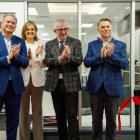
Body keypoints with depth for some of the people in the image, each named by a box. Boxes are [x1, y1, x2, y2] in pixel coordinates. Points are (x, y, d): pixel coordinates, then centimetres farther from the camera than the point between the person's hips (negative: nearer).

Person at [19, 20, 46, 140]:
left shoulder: (40, 45, 5)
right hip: (23, 79, 0)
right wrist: (27, 56, -17)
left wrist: (36, 54, -16)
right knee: (24, 110, 5)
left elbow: (41, 65, 1)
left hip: (37, 79, 1)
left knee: (37, 110, 6)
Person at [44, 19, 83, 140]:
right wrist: (60, 58, -22)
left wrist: (69, 57, -28)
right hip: (55, 83, 3)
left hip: (71, 82, -2)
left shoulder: (76, 42, 3)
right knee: (59, 117, 13)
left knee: (72, 117, -3)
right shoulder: (49, 44, 9)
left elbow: (79, 61, -7)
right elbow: (47, 61, -4)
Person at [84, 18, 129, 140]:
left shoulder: (120, 45, 2)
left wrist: (112, 55, -24)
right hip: (96, 86, 1)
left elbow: (125, 64, -9)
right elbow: (86, 62, -6)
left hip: (113, 87, -1)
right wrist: (101, 55, -21)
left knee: (111, 120, 10)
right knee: (96, 119, 14)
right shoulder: (92, 45, 5)